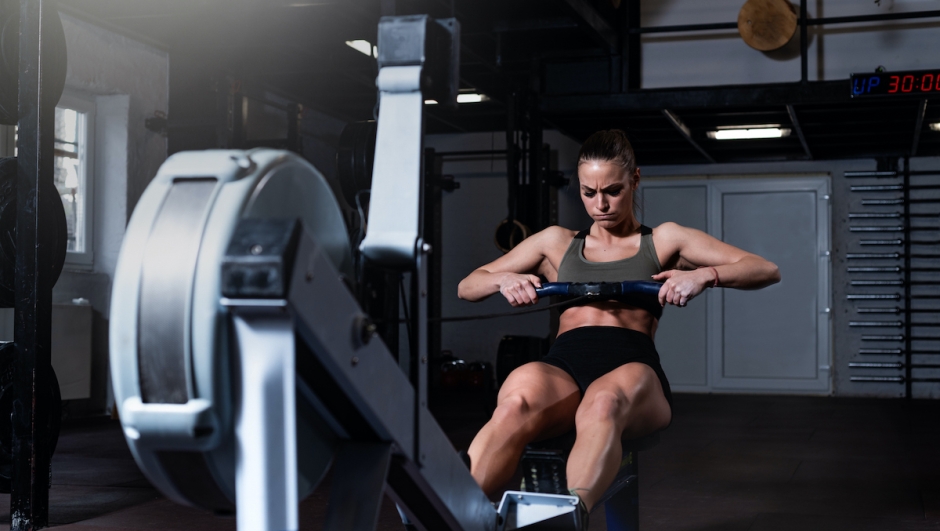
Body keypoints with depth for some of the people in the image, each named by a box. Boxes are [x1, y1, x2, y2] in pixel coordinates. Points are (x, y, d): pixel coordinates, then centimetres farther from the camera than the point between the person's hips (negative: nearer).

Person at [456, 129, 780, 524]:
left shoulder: (663, 241, 23)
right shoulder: (556, 242, 28)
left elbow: (766, 271, 15)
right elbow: (466, 288, 29)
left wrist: (704, 275, -6)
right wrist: (502, 280, 5)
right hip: (564, 364, 2)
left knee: (603, 404, -42)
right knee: (516, 404, -38)